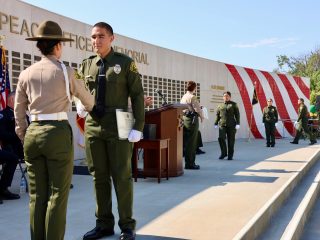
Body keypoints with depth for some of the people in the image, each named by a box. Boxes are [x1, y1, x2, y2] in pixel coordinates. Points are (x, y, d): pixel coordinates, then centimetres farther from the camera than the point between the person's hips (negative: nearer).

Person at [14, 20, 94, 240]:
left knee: (37, 195, 10)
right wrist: (93, 109, 34)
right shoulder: (65, 72, -2)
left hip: (33, 134, 4)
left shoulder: (26, 74, 8)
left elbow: (19, 113, 11)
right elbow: (86, 98, 12)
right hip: (58, 134, -4)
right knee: (58, 194, 2)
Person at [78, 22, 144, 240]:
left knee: (122, 177, 2)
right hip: (93, 127, 4)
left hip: (118, 128, -4)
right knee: (99, 177, 9)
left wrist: (138, 127, -9)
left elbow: (137, 95, -2)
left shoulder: (125, 63, 1)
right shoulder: (86, 65, 11)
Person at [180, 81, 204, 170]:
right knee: (192, 143, -1)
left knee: (185, 142, 11)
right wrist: (201, 116, 5)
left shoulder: (183, 97, 10)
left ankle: (187, 162, 18)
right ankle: (190, 163, 2)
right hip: (192, 119, -8)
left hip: (184, 119, 8)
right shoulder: (192, 97, -13)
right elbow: (197, 109, -14)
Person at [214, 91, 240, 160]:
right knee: (221, 138, -10)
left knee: (231, 140, 1)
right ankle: (224, 153, 8)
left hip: (231, 126, -2)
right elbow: (217, 115, 14)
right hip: (222, 125, 2)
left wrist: (237, 123, -7)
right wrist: (216, 124, 8)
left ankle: (230, 155, 12)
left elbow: (237, 114, 2)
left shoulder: (234, 105, 7)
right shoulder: (220, 106, 15)